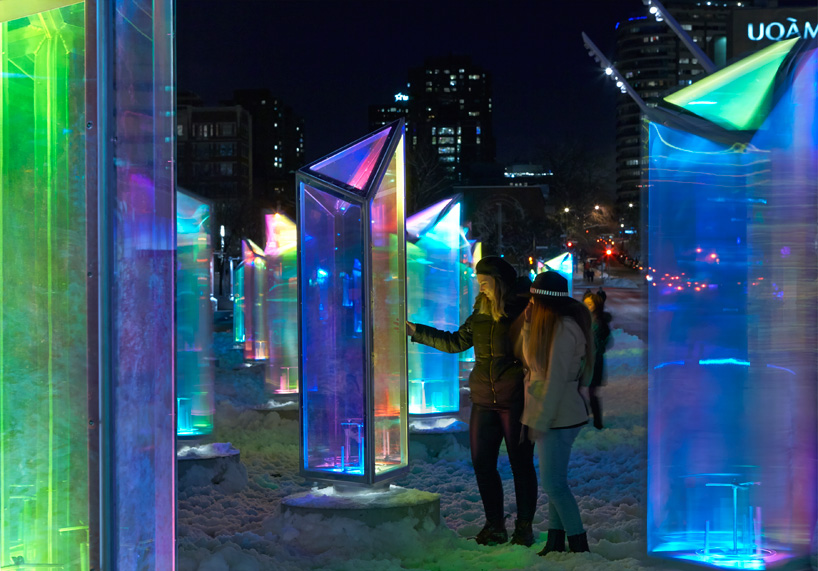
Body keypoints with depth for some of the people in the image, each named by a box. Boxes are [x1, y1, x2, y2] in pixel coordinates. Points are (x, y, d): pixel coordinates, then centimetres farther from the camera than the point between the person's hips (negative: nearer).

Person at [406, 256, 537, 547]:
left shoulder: (525, 310, -8)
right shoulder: (481, 313, 10)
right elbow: (456, 342, 18)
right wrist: (417, 332, 16)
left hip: (516, 400, -6)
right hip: (484, 401, 6)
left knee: (521, 463, 3)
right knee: (482, 463, 6)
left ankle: (524, 527, 15)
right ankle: (495, 525, 18)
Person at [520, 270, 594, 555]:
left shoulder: (564, 328, -18)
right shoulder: (551, 324, 12)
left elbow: (556, 379, -20)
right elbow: (532, 359, 16)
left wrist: (540, 421, -17)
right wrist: (529, 324, 6)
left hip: (558, 415, -10)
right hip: (555, 415, 10)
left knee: (553, 482, -4)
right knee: (554, 481, 13)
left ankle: (579, 544, 4)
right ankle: (556, 542, 20)